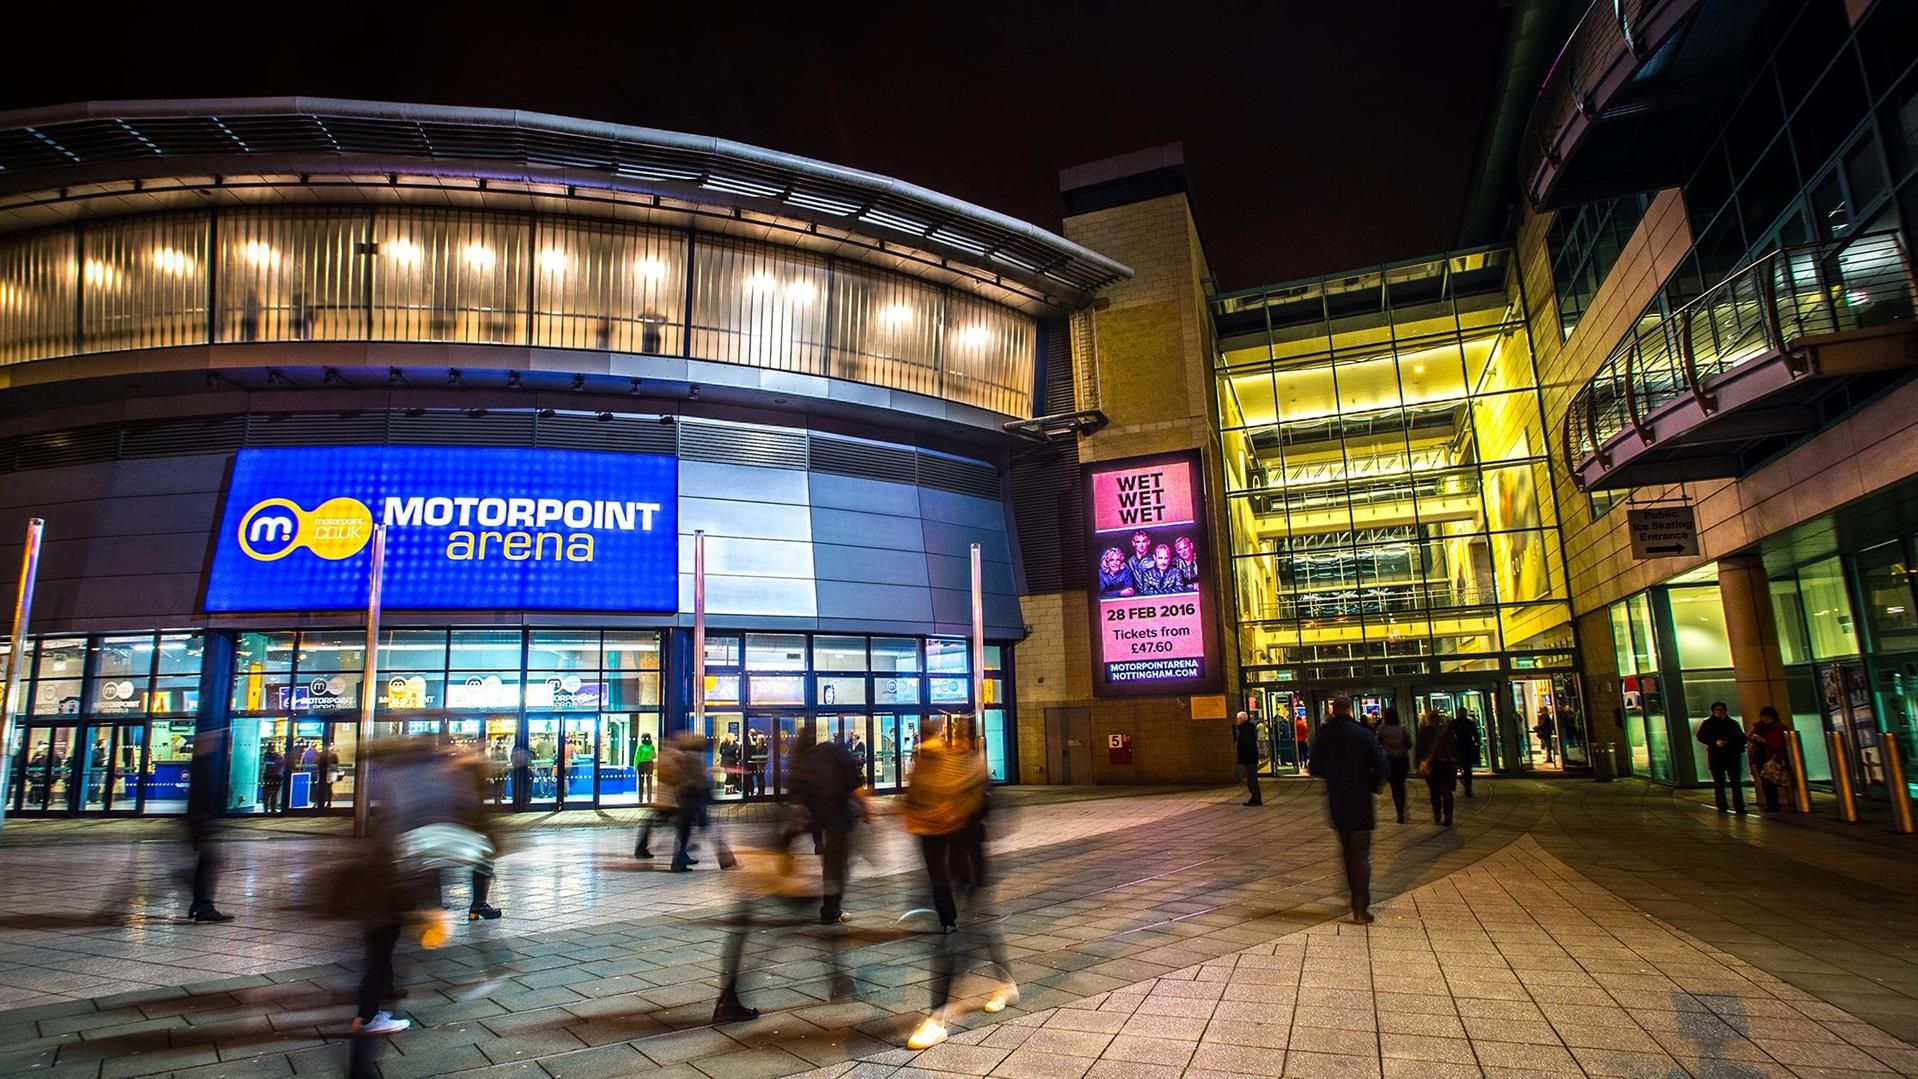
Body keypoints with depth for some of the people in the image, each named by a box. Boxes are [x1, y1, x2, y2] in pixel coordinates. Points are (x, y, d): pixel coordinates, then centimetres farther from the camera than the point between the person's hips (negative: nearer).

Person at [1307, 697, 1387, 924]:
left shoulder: (1325, 735, -3)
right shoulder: (1364, 734, -10)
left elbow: (1315, 769, 2)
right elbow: (1381, 766, -13)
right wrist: (1373, 787, 3)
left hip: (1336, 803, 3)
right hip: (1361, 803, -3)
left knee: (1347, 853, 19)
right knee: (1361, 854, 1)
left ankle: (1357, 900, 29)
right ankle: (1361, 908, -4)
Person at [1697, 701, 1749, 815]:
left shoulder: (1733, 723, 11)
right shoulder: (1707, 723, 6)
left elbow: (1741, 737, 11)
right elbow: (1701, 737, -2)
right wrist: (1715, 742, -17)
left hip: (1732, 755, 1)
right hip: (1715, 756, -1)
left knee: (1736, 782, -3)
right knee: (1719, 783, 2)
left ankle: (1739, 807, -3)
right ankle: (1721, 807, 6)